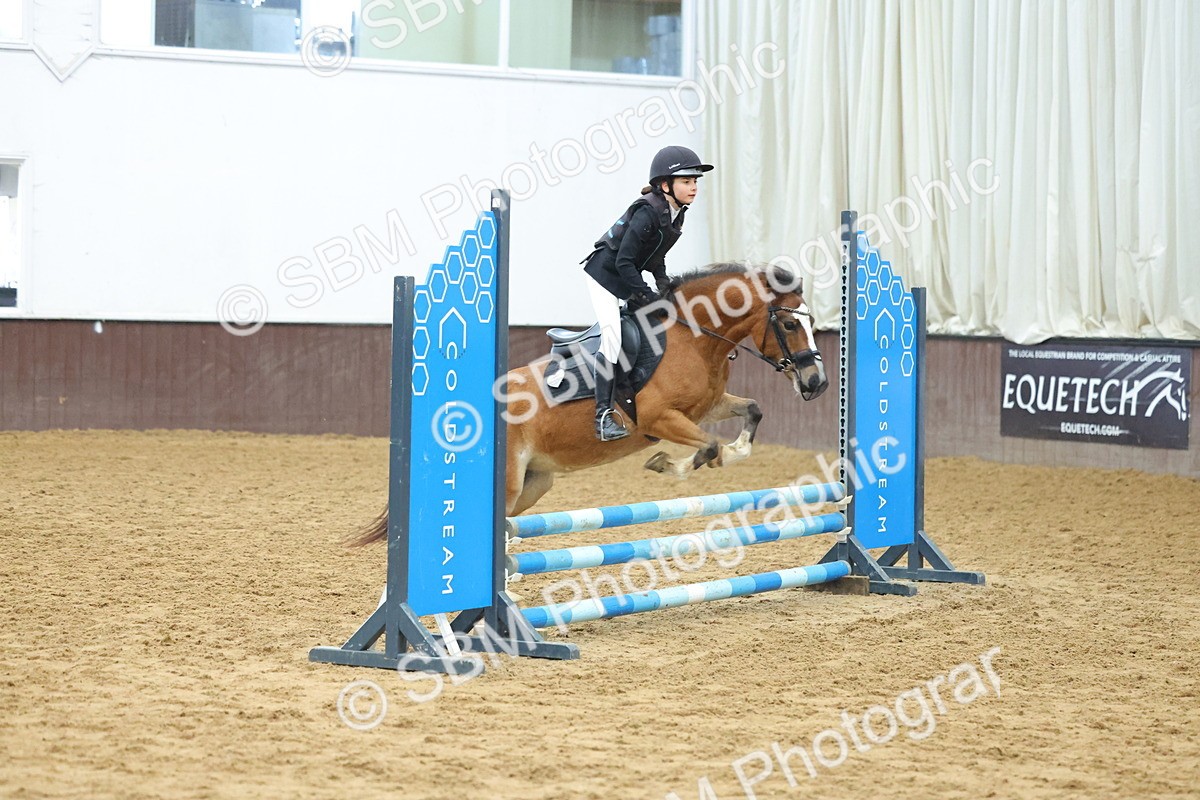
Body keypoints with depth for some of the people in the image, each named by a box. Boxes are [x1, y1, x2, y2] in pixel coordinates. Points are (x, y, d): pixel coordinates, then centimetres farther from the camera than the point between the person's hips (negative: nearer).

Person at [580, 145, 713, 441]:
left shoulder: (676, 214, -1)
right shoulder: (647, 213, -28)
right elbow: (624, 262, -28)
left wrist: (663, 282, 0)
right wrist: (646, 295, -27)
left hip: (628, 276, 9)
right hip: (604, 274, -9)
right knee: (612, 337, -18)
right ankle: (604, 415, -17)